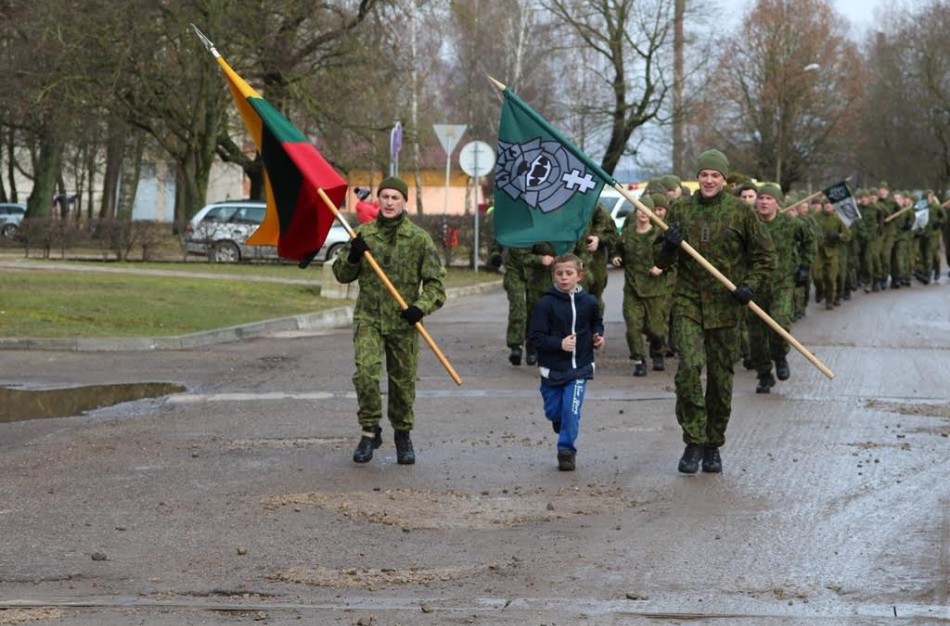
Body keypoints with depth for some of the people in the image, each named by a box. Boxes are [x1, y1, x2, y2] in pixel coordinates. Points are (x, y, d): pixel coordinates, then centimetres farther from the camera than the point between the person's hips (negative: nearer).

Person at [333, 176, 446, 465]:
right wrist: (352, 256, -10)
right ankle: (370, 431, -4)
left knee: (403, 381, 8)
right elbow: (342, 275, 10)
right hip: (369, 317, 0)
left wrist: (422, 307, -17)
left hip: (403, 322, 0)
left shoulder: (419, 239, -1)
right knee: (365, 373, -18)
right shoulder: (364, 233, 4)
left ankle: (403, 435, 27)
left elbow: (435, 281, -1)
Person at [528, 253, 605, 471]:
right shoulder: (546, 304, -12)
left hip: (580, 367, 0)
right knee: (553, 411, 13)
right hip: (552, 368, 0)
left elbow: (596, 322, 20)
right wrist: (559, 344, -25)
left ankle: (566, 450, 6)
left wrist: (598, 337, 1)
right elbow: (536, 337, -14)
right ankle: (560, 420, 48)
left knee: (571, 412, -9)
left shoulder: (588, 302, -3)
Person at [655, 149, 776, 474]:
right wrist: (668, 246, -11)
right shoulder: (679, 210, 6)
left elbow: (765, 254, 8)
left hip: (725, 305, 0)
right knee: (689, 367, -18)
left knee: (721, 378, 5)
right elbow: (662, 262, 11)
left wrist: (751, 285, -7)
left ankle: (713, 446, 19)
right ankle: (693, 443, -9)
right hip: (688, 302, 0)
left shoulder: (740, 212, 1)